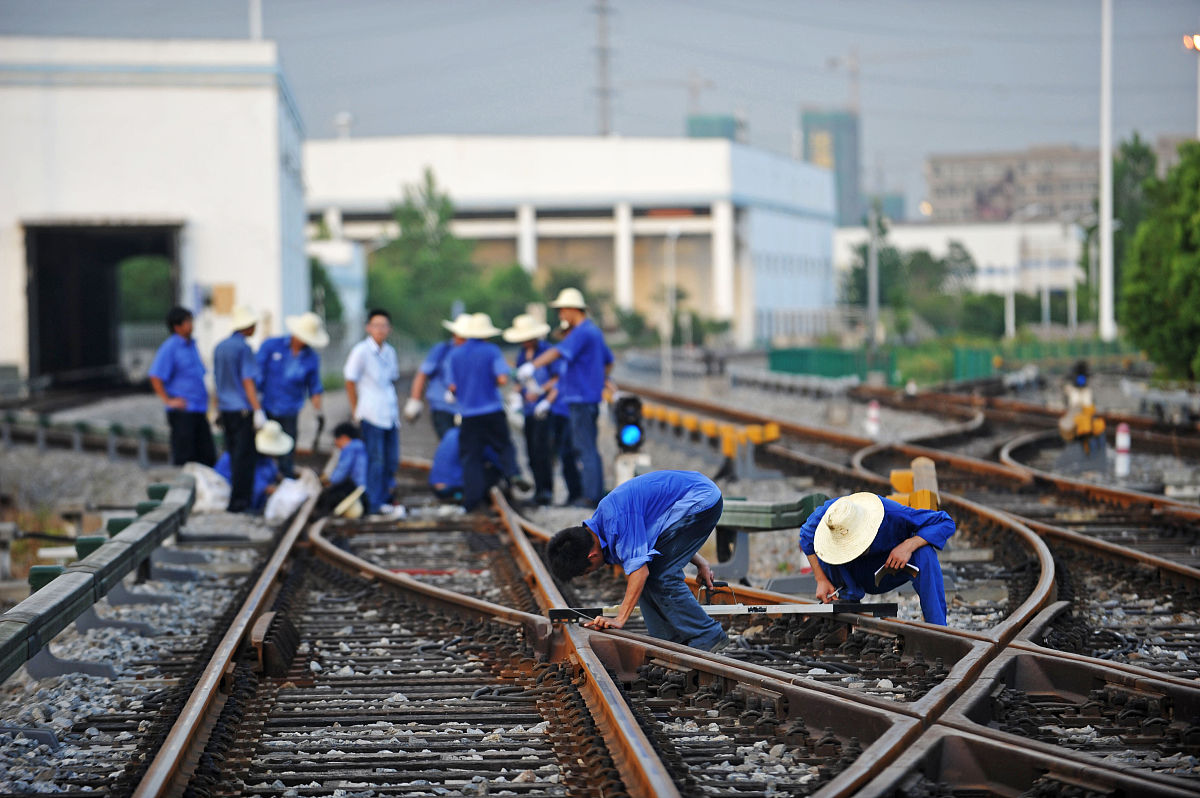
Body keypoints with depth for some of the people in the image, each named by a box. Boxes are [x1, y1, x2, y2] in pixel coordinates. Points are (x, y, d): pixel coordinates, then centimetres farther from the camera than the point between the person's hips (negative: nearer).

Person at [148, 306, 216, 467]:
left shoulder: (191, 345, 16)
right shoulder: (169, 348, -10)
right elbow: (155, 377, -15)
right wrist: (168, 400, -17)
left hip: (199, 411, 8)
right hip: (182, 412, -8)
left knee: (208, 456, 6)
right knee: (184, 456, -5)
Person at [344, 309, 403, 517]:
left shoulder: (389, 352, 13)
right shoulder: (361, 351, -8)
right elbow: (350, 381, -5)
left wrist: (395, 404, 14)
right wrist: (356, 411, -4)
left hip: (390, 414, 7)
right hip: (371, 415, -7)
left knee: (391, 459, 9)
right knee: (376, 460, -6)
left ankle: (385, 500, 21)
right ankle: (374, 504, -1)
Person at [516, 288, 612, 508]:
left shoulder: (582, 333, -15)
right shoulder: (594, 331, 17)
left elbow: (558, 351, -31)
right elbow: (608, 361, 27)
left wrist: (532, 366, -43)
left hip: (581, 399, -10)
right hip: (591, 397, 10)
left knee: (586, 449, -7)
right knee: (584, 447, 14)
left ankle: (592, 496, -7)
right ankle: (596, 493, 17)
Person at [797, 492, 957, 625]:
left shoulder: (894, 515, -34)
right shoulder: (828, 512, -27)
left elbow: (946, 523, -27)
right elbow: (806, 537, -4)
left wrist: (908, 546, -41)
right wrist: (821, 580, -11)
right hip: (856, 576, 2)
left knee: (925, 553, -35)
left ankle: (936, 626, -30)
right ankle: (848, 594, -7)